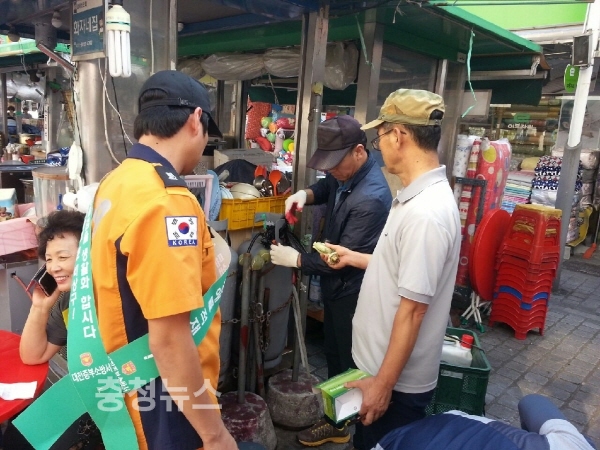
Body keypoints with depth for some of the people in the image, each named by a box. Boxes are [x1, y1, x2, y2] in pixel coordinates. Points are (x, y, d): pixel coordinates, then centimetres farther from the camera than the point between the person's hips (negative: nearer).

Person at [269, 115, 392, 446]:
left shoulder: (371, 198, -31)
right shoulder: (345, 172, -2)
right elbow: (327, 188, 20)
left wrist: (297, 259, -18)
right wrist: (306, 194, -3)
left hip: (353, 292, -10)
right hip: (336, 286, 10)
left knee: (352, 362, 11)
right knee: (334, 355, 22)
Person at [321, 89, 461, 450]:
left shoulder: (425, 213, -28)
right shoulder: (417, 197, 4)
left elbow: (412, 310, -26)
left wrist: (383, 384, -19)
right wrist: (355, 258, 21)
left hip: (399, 380, -9)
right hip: (381, 363, 9)